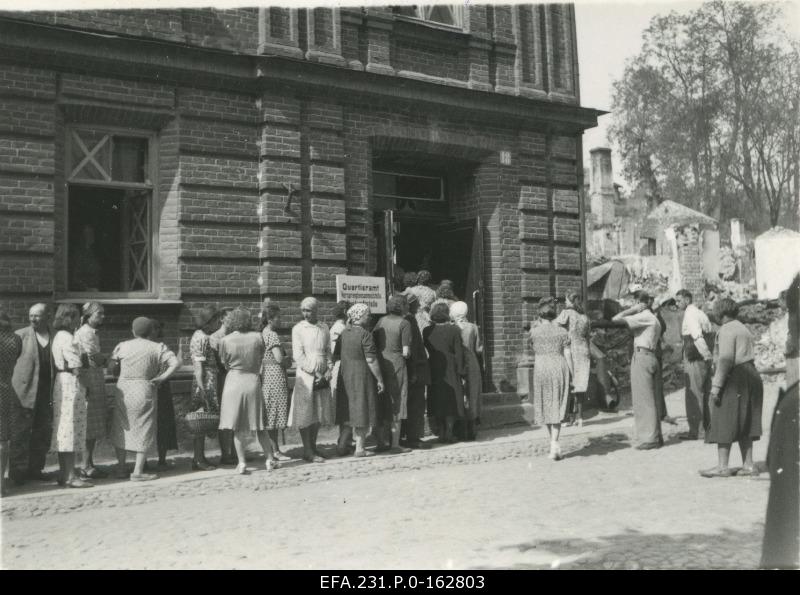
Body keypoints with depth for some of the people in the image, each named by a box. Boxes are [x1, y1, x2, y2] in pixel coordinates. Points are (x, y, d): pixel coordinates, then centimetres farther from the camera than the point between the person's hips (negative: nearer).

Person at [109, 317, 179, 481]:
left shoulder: (122, 346, 4)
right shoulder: (157, 348, -2)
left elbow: (111, 369, 0)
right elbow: (175, 363, -12)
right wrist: (161, 378, -8)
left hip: (123, 391, 3)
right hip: (145, 391, -3)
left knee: (122, 429, 16)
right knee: (144, 430, 6)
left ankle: (121, 469, 20)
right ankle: (138, 471, 4)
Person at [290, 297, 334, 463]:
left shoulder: (324, 327, 9)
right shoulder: (298, 329, -4)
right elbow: (298, 355, -9)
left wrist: (328, 370, -1)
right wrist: (314, 374, -13)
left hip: (322, 376, 5)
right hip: (306, 376, -5)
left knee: (320, 412, 10)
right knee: (305, 413, -1)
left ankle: (313, 447, 22)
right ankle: (307, 451, 5)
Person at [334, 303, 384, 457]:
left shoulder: (343, 333, 6)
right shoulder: (365, 335, -14)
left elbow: (336, 356, 9)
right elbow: (371, 360, -17)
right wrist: (379, 379, -11)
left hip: (345, 376, 7)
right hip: (362, 376, -7)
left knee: (348, 412, 16)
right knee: (363, 411, 1)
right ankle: (359, 448, 4)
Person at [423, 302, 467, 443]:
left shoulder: (427, 331, -3)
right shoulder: (454, 330, -9)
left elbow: (427, 350, 4)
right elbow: (459, 352, -8)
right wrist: (461, 371, -4)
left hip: (434, 370, 2)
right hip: (451, 370, -2)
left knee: (438, 401, 12)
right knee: (451, 400, 7)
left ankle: (441, 432, 13)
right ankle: (449, 432, 3)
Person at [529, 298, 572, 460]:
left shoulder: (534, 331, -1)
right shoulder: (562, 331, 2)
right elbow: (567, 355, 0)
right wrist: (571, 376, 7)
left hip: (541, 368, -1)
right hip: (559, 367, 1)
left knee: (545, 406, 13)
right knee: (556, 408, 5)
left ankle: (554, 443, 16)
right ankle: (554, 444, -7)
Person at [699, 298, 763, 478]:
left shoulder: (727, 330, -10)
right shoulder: (743, 329, 20)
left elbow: (725, 359, -19)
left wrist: (716, 386, -20)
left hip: (734, 378, -10)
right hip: (751, 375, 10)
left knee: (724, 422, -6)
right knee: (744, 424, 12)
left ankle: (722, 466, -6)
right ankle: (748, 465, 13)